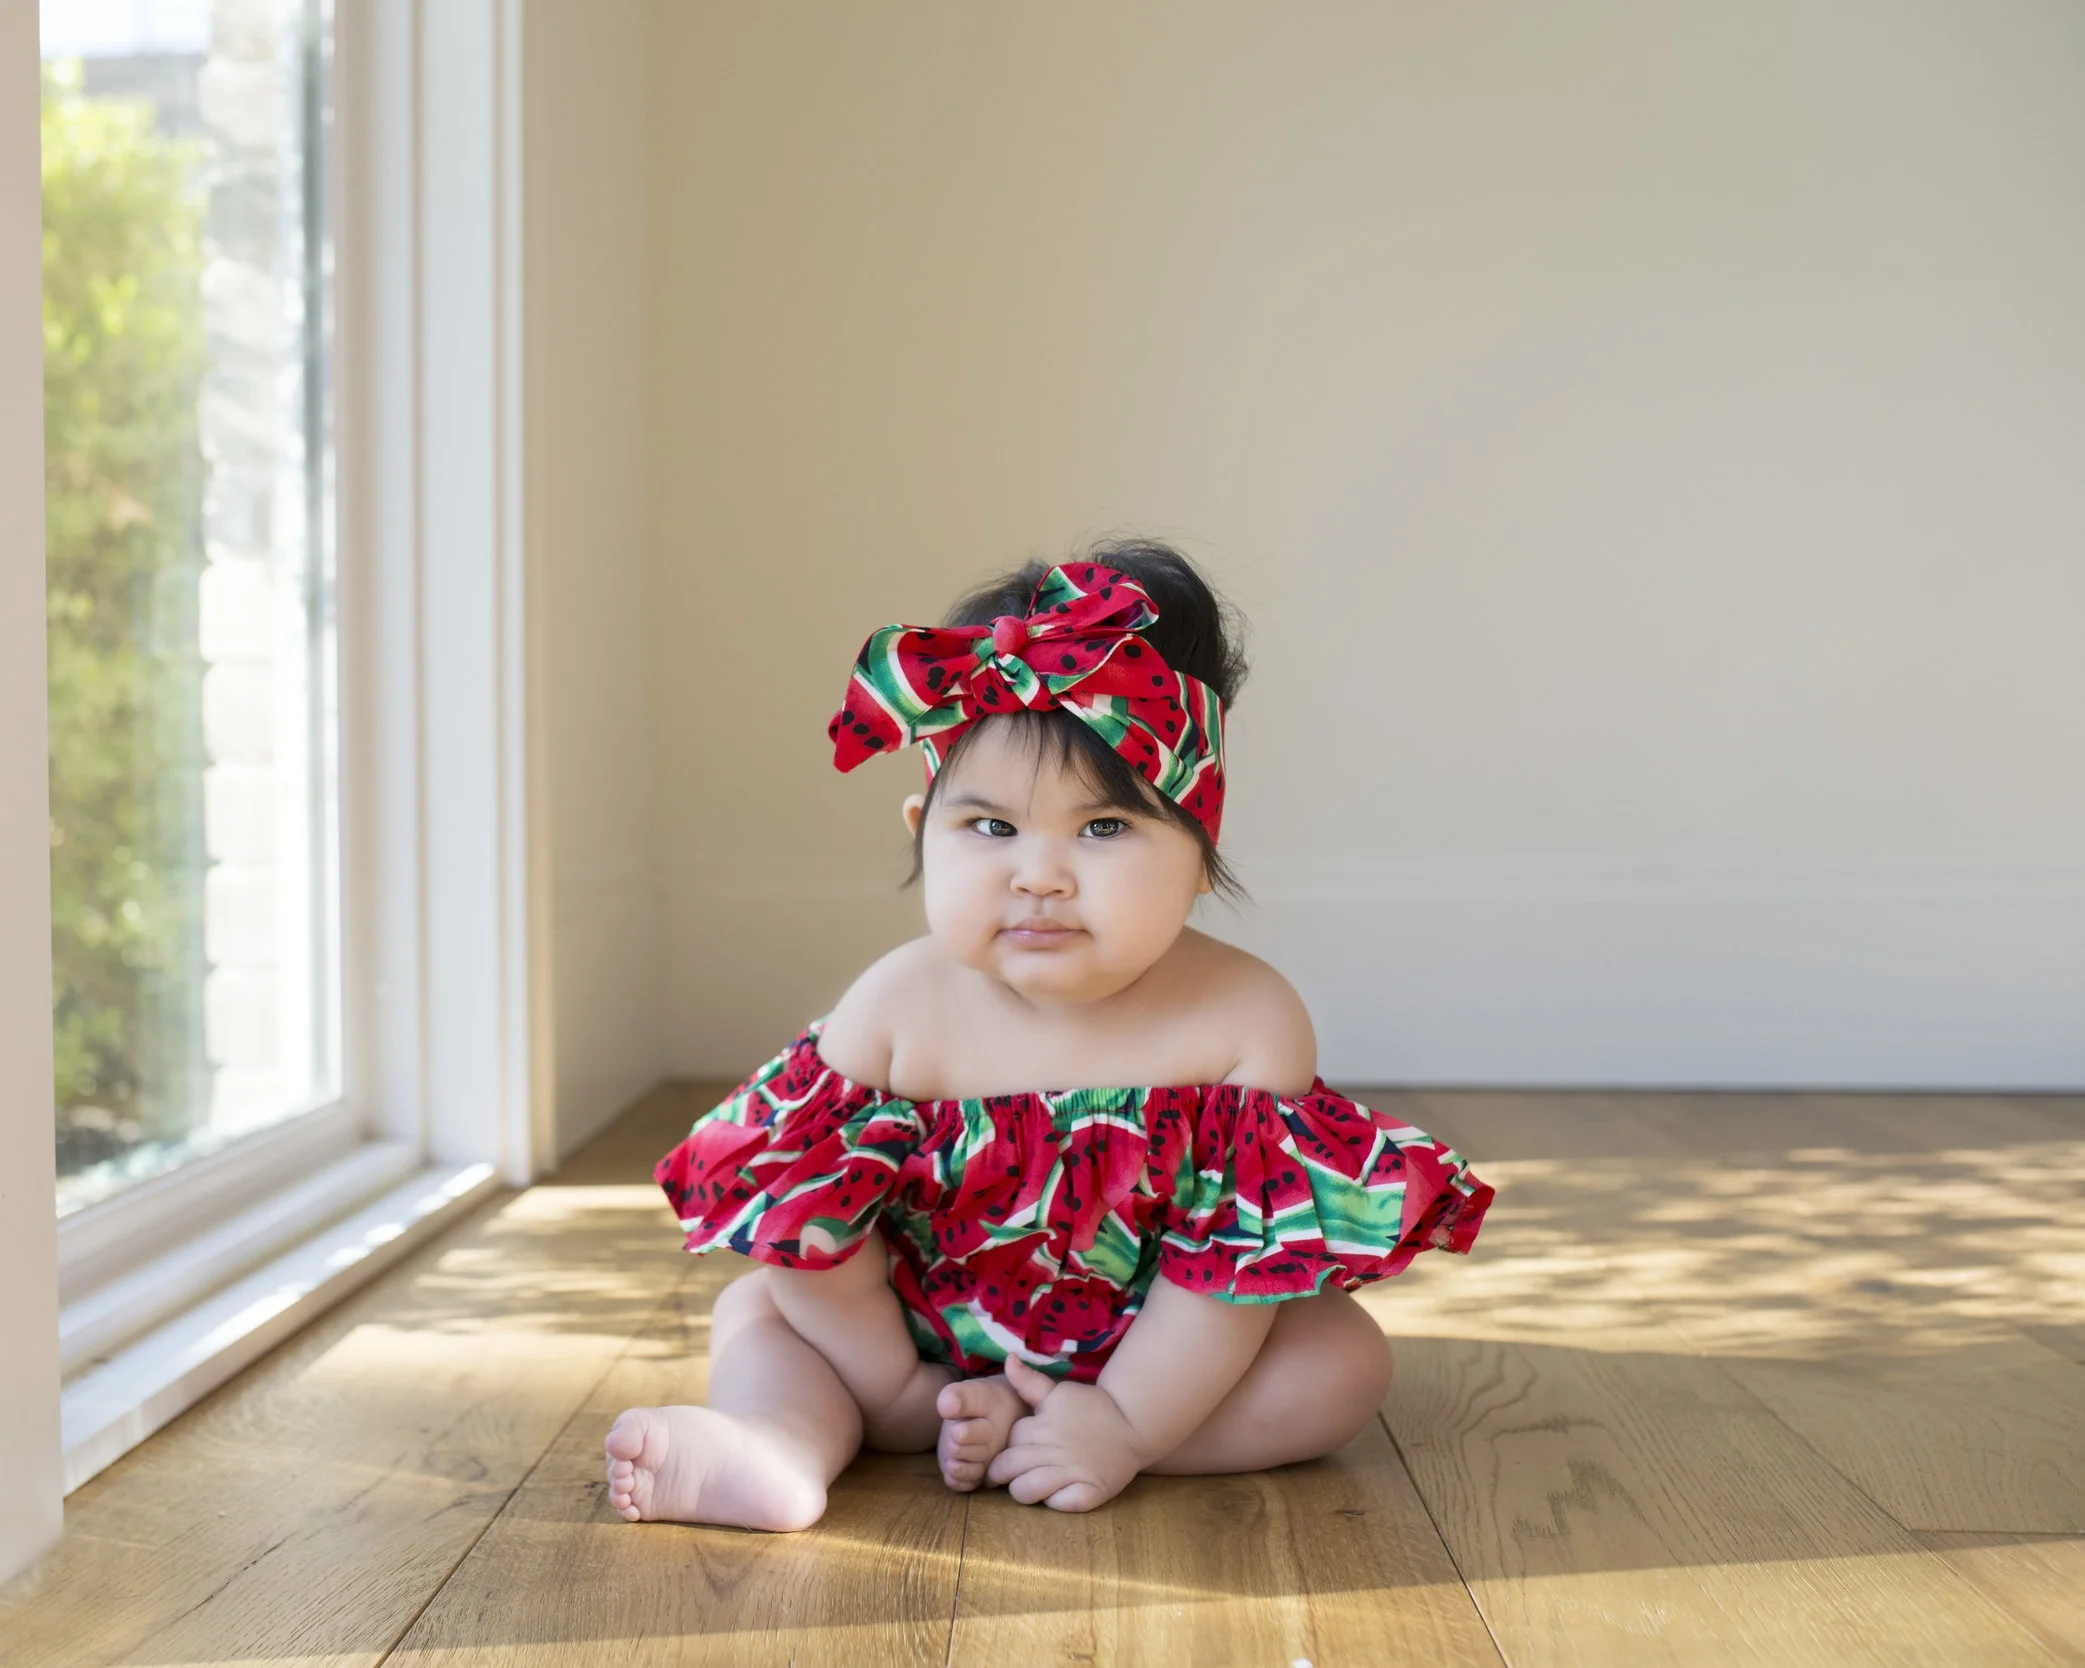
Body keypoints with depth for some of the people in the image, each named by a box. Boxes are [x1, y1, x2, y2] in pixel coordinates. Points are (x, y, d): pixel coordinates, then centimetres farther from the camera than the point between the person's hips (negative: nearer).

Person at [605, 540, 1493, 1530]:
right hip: (931, 1343, 1)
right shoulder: (900, 1009, -16)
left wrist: (1123, 1424, -27)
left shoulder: (1246, 1022, -21)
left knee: (1347, 1356, -22)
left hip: (1154, 1360, -1)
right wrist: (903, 1392, -16)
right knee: (753, 1309, -6)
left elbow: (1242, 1259, -22)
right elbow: (806, 1220, -13)